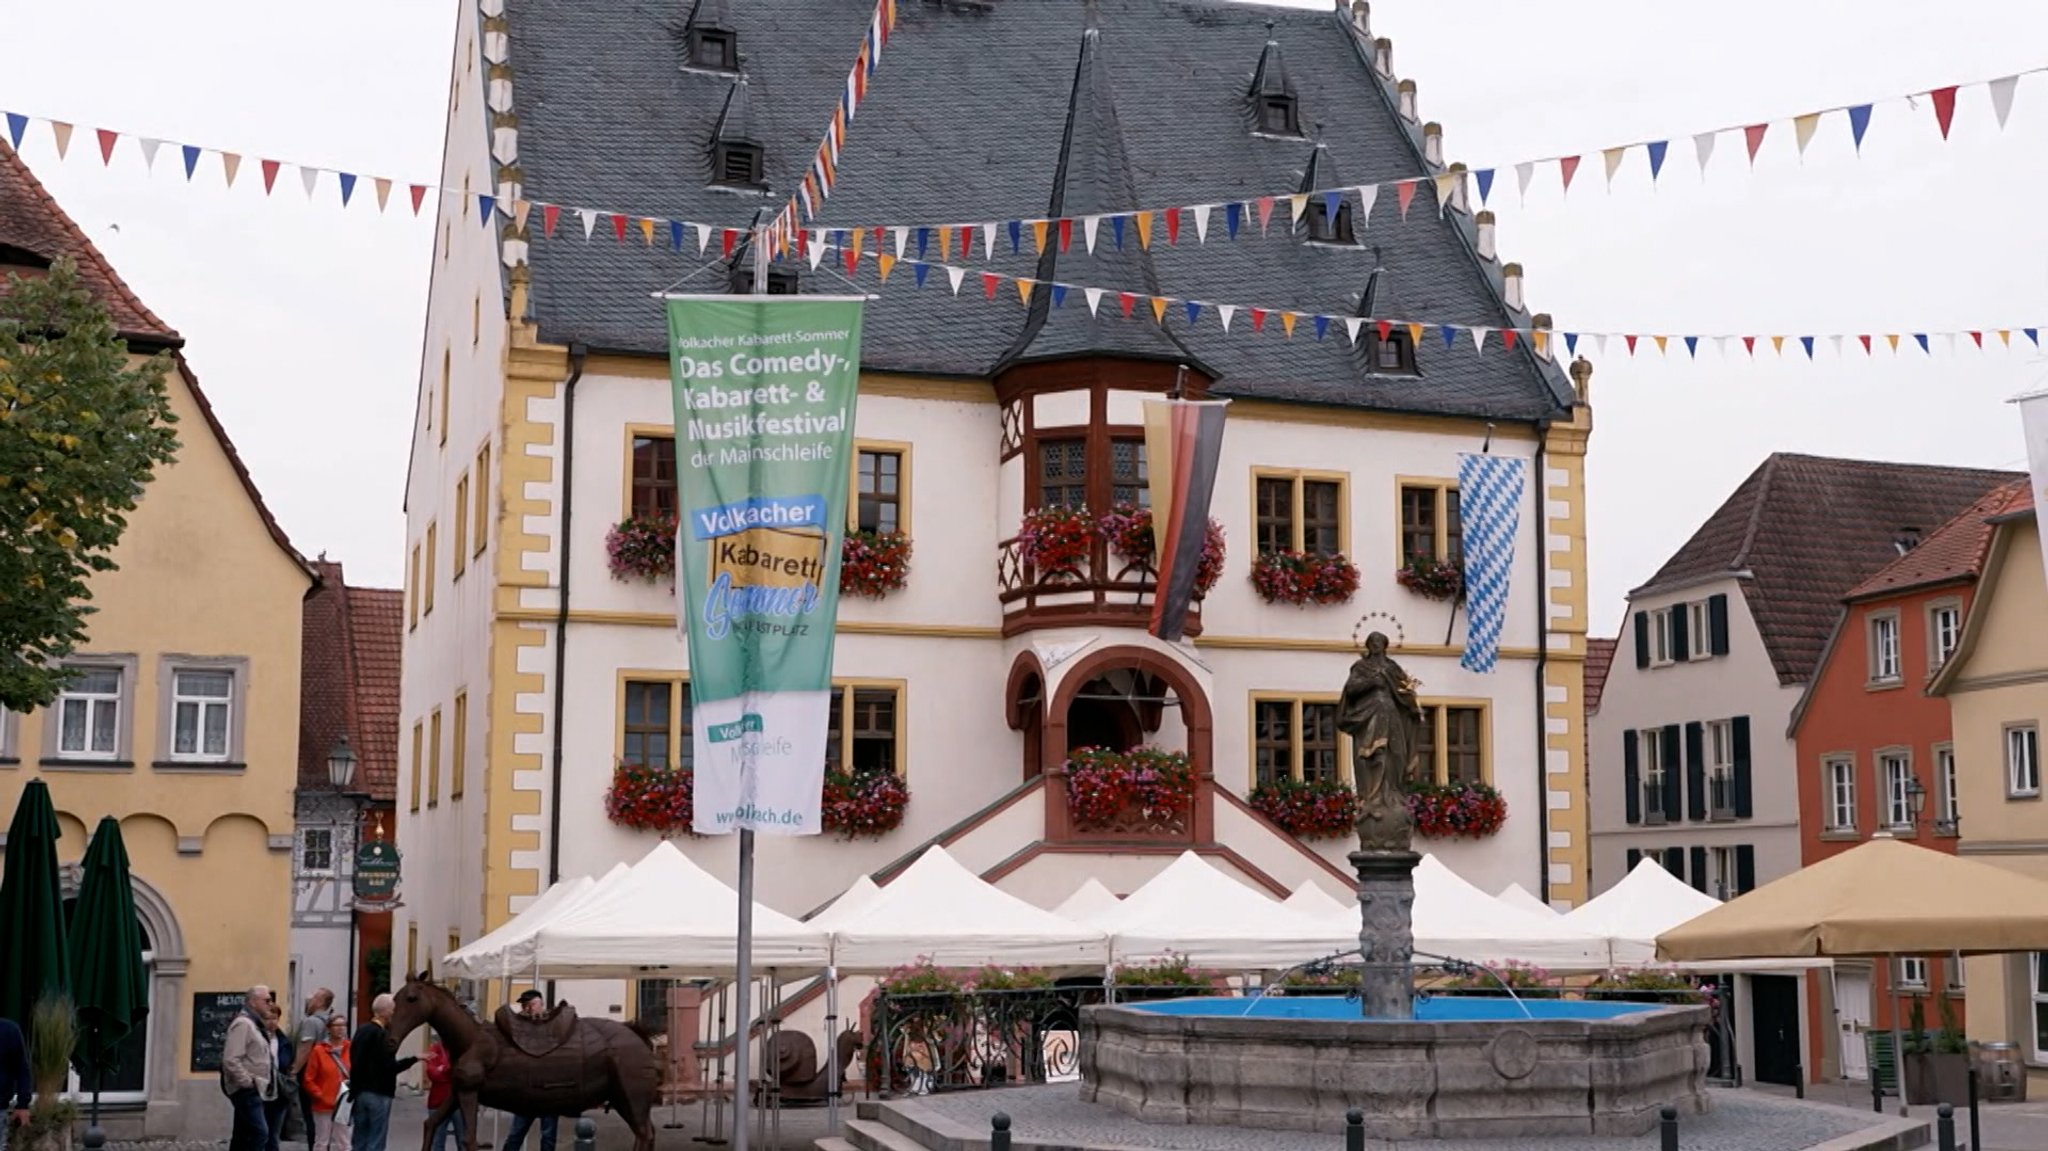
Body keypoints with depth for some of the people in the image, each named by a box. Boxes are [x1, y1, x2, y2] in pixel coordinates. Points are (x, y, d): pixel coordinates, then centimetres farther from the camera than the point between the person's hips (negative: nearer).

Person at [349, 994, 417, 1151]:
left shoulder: (361, 1031, 10)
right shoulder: (383, 1036, -15)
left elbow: (355, 1062, 15)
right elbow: (390, 1066, -21)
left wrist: (354, 1090, 19)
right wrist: (414, 1059, -16)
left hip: (360, 1092, 8)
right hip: (379, 1094, -8)